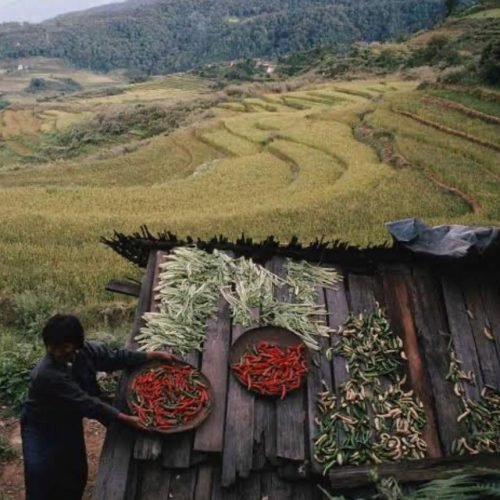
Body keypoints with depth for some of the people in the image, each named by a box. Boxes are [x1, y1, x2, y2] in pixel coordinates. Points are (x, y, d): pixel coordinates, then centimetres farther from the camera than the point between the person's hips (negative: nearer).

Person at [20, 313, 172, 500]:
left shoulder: (84, 350, -20)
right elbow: (86, 403, -36)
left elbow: (114, 357, -4)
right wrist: (125, 419, -34)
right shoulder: (47, 374, -38)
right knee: (40, 482, -5)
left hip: (69, 423, 6)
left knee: (76, 475, 15)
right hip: (41, 428, -6)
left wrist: (152, 356, -6)